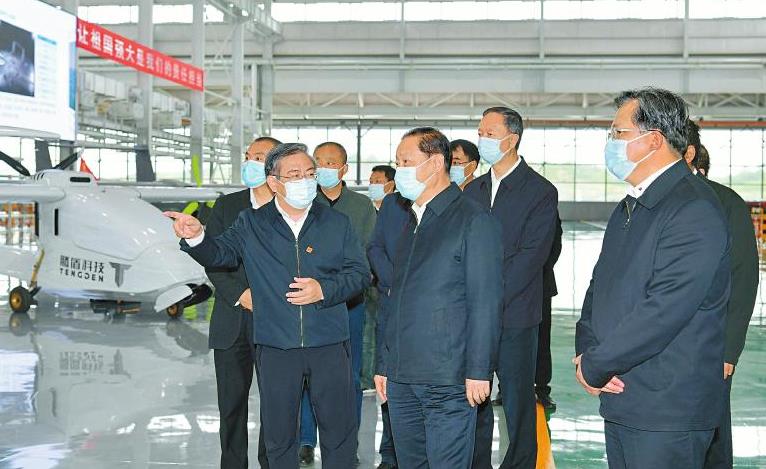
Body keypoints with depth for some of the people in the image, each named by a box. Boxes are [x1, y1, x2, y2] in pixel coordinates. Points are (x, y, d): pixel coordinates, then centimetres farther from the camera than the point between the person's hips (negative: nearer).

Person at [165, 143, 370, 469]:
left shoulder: (337, 223, 5)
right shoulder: (251, 224, 5)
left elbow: (360, 273, 4)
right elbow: (220, 254, -4)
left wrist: (324, 290, -12)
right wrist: (196, 238, -25)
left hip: (329, 344, 0)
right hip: (276, 347, 0)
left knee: (339, 429, 8)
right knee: (279, 433, 10)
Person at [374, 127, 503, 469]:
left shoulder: (473, 220, -6)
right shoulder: (410, 222, 18)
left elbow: (485, 303, -11)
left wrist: (478, 371, -15)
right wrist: (383, 363, 18)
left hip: (447, 380, -7)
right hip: (401, 378, 7)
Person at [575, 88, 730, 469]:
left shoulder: (694, 211, -18)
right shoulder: (630, 207, 14)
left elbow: (663, 312, -24)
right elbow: (600, 286, 15)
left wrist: (594, 367, -15)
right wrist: (585, 352, -3)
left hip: (666, 412, -8)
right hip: (619, 399, 9)